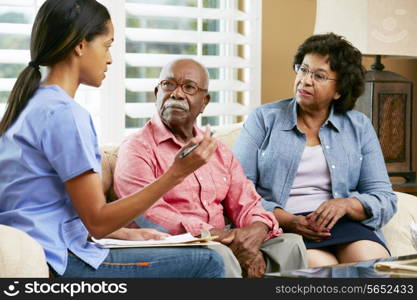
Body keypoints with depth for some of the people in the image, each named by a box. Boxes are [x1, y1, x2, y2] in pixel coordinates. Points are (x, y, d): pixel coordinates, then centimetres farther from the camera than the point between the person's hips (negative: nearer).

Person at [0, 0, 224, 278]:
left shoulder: (33, 105, 14)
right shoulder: (63, 112, -16)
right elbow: (98, 221, -17)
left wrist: (129, 234, 12)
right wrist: (177, 173, -18)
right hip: (59, 264, -10)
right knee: (207, 263, -9)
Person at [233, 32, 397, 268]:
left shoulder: (359, 127, 15)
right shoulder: (263, 119, 9)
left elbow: (385, 200, 8)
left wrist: (346, 205, -14)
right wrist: (286, 220, -17)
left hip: (344, 224, 2)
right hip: (281, 228, -2)